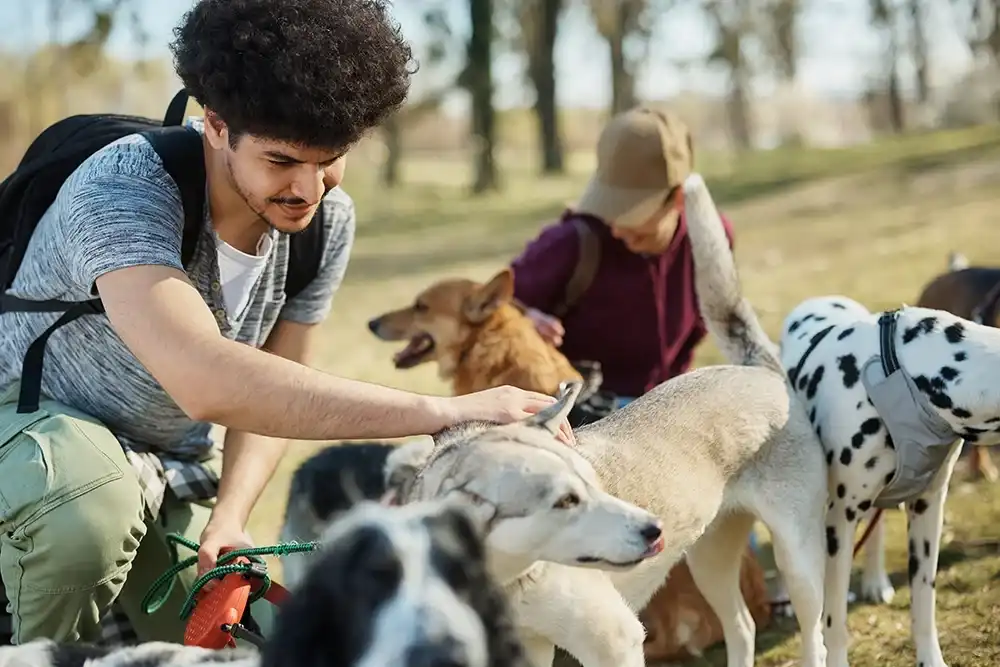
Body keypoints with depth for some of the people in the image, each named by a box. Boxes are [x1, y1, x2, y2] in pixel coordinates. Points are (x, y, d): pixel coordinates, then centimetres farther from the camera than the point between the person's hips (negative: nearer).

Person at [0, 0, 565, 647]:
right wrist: (441, 412, -50)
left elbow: (276, 389, 1)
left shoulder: (328, 220, -13)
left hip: (173, 462, 6)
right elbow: (207, 382, -50)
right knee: (89, 501, -38)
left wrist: (228, 519, -18)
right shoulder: (122, 193, -34)